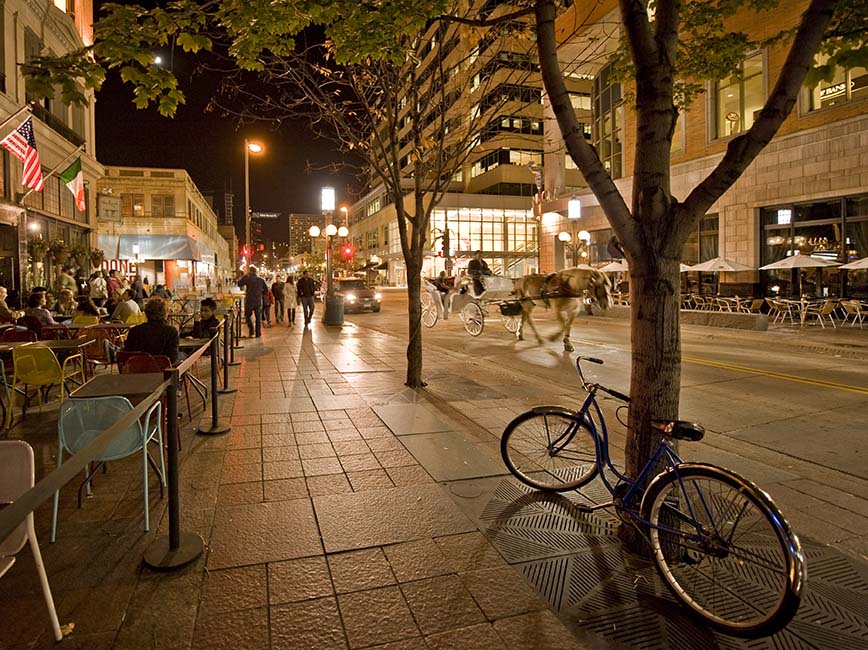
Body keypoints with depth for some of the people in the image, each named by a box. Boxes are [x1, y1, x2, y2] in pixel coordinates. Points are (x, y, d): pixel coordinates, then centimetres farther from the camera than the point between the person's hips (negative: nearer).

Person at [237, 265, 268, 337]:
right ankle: (258, 333, 11)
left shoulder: (248, 279, -8)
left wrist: (245, 275, 7)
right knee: (258, 317, 9)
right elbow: (266, 290, 4)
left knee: (248, 316, 13)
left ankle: (251, 331, -1)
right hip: (258, 301, 2)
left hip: (249, 301, -2)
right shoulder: (261, 280, 2)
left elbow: (239, 284, 5)